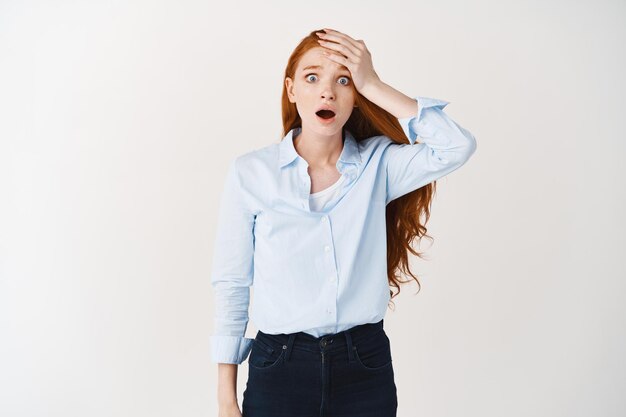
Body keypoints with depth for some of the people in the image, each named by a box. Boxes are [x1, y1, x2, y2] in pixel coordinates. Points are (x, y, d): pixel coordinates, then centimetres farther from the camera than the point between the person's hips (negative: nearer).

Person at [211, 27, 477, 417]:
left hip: (367, 367, 1)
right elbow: (232, 283, -1)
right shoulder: (250, 172, -5)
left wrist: (374, 85, -16)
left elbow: (458, 147, -19)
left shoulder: (378, 164, -2)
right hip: (279, 367, -1)